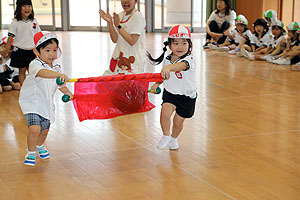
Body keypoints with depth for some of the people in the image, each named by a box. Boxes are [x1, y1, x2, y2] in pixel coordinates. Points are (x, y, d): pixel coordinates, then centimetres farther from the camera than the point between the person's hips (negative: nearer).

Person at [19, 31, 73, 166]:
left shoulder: (56, 68, 0)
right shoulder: (35, 64, -23)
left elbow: (59, 84, 20)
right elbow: (42, 73, -48)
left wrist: (67, 92, 6)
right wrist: (59, 75, -62)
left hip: (47, 104, 7)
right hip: (32, 102, -7)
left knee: (45, 129, 19)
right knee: (35, 128, -21)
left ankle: (40, 146, 51)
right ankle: (31, 153, 5)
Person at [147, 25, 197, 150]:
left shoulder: (189, 59, -26)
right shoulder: (167, 59, -7)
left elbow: (182, 65, -52)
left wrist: (169, 67, -69)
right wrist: (157, 83, 11)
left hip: (186, 97, -3)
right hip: (170, 93, 3)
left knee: (178, 121, 11)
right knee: (165, 113, -23)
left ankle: (174, 139, 44)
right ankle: (166, 136, 4)